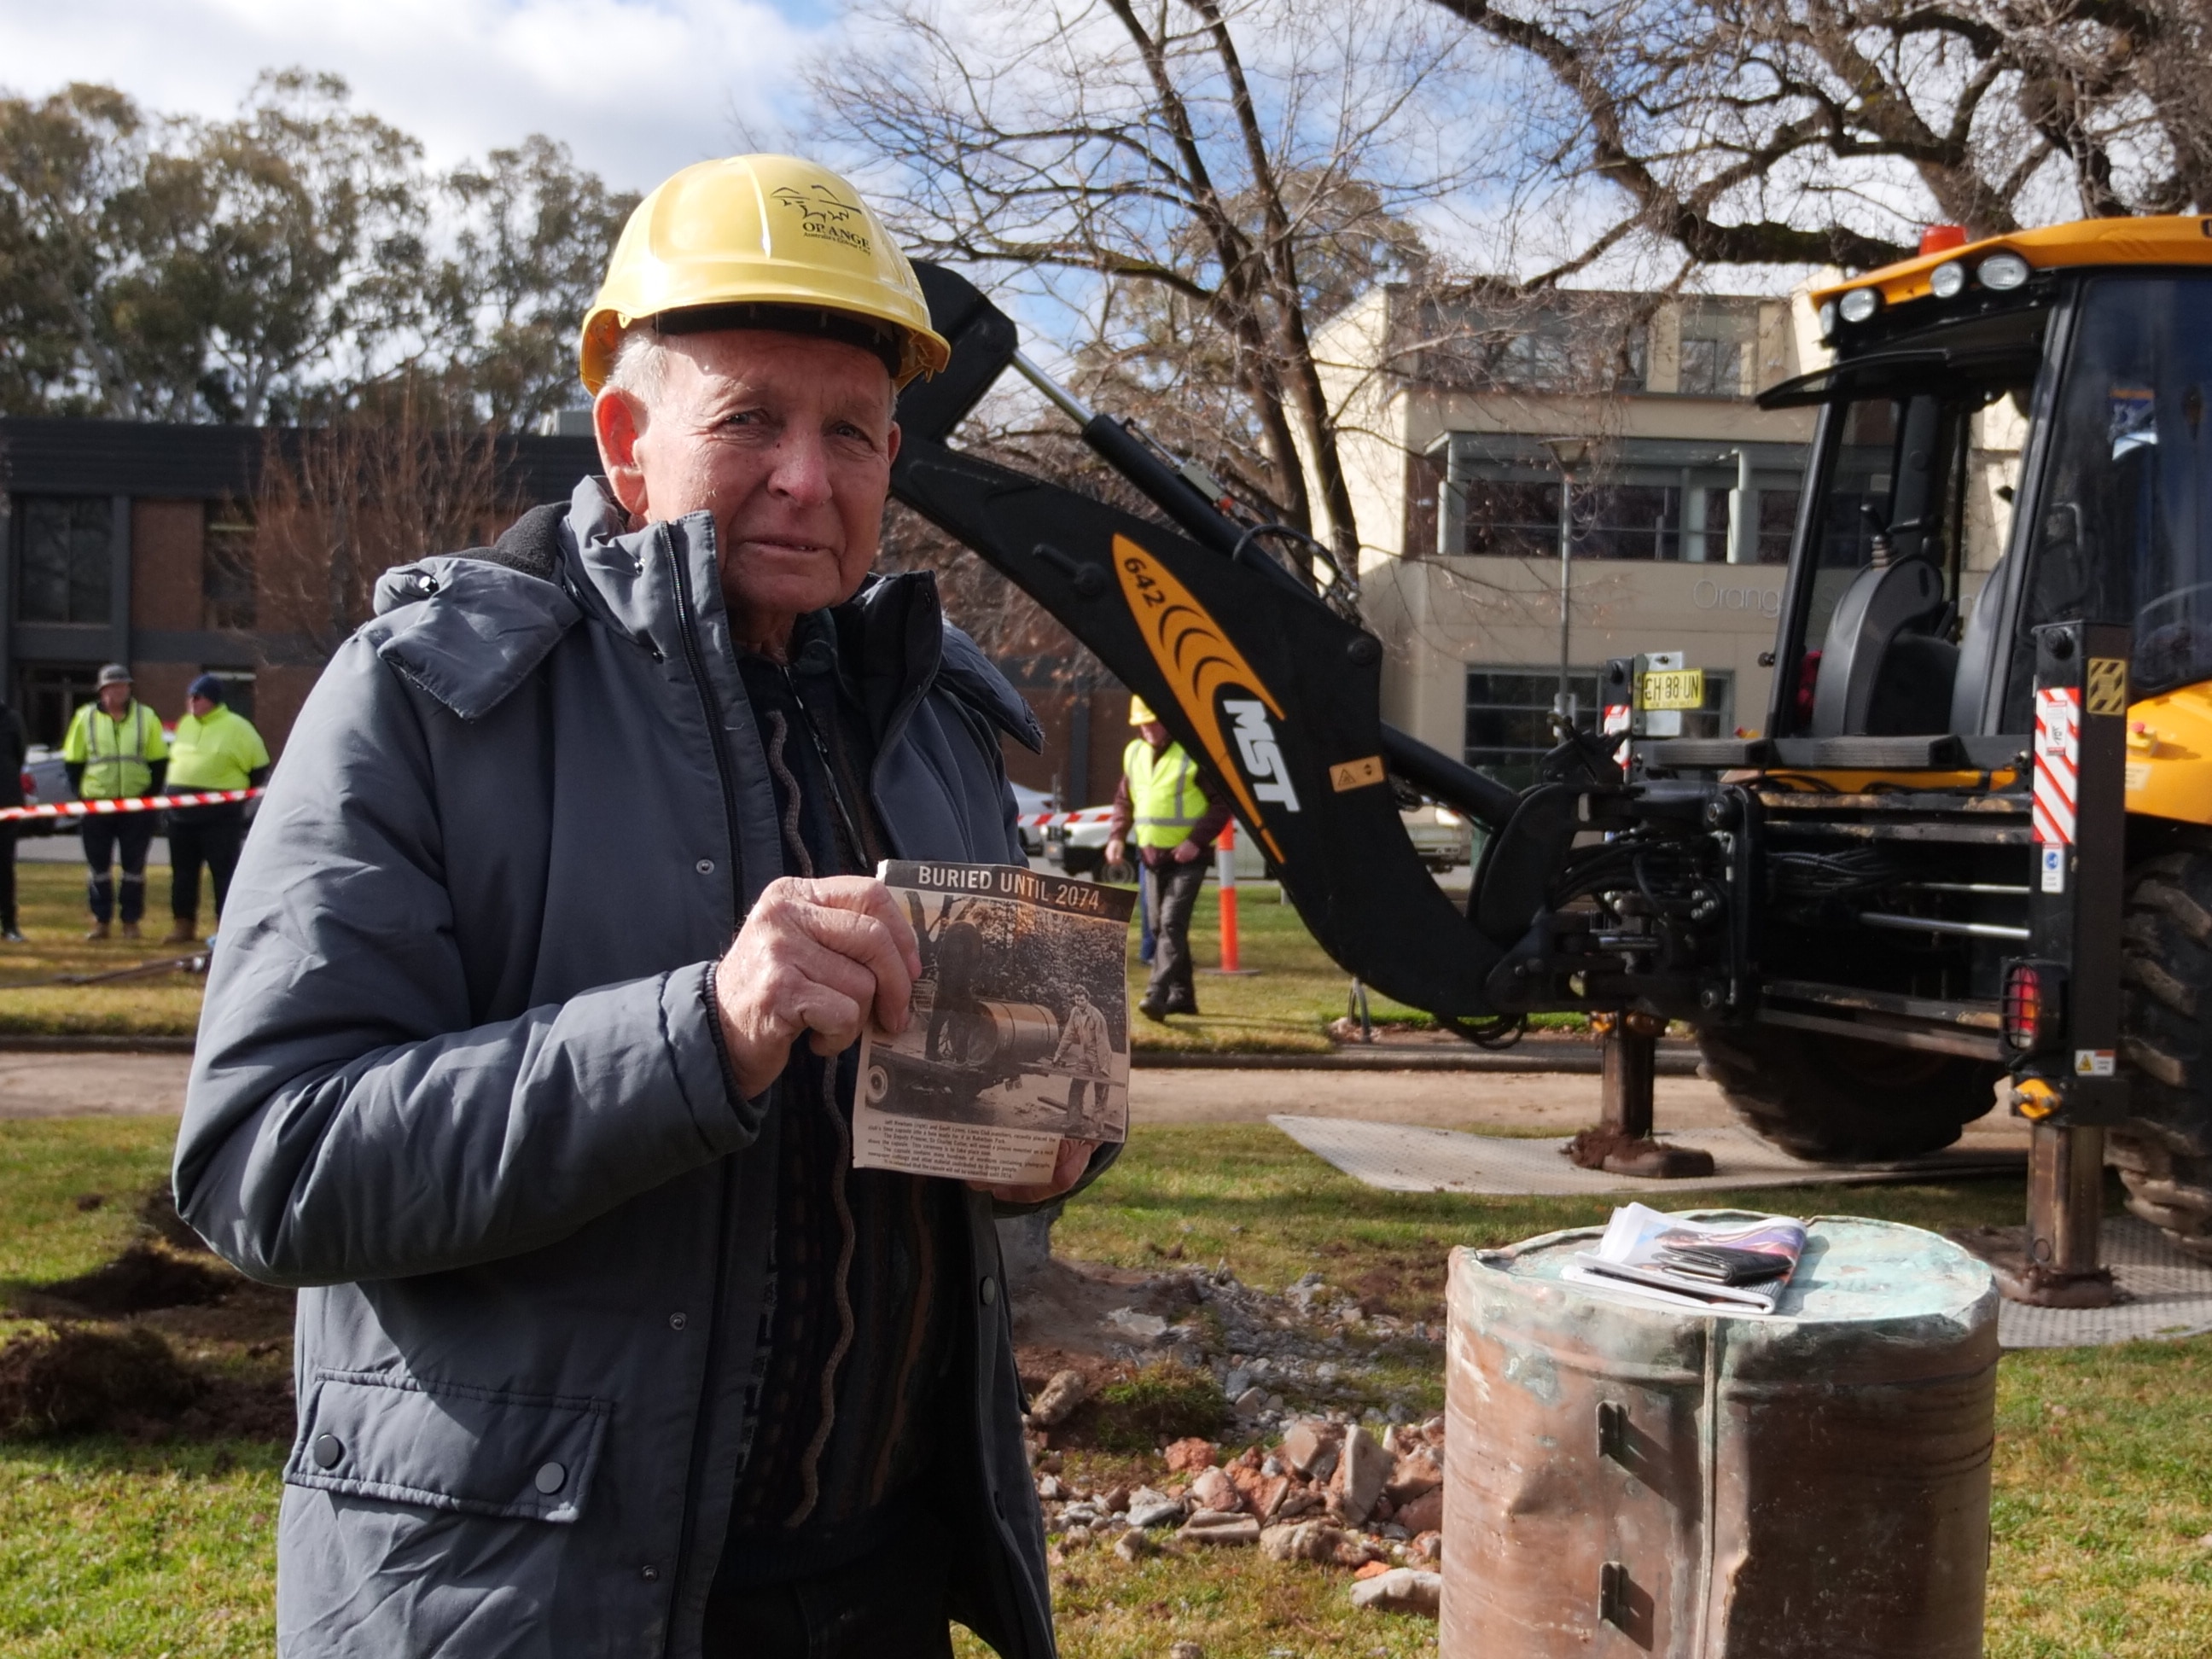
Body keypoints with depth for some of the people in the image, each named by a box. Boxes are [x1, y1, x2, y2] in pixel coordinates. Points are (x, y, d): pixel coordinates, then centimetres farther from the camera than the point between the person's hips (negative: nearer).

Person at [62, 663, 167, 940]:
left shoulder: (147, 717, 3)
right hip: (96, 804, 0)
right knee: (98, 866, 4)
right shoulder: (85, 718, 4)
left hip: (137, 805, 0)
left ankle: (131, 922, 11)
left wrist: (150, 794, 0)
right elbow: (72, 761, 8)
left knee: (134, 866, 4)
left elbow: (159, 761, 7)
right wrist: (81, 793, 0)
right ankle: (100, 920, 12)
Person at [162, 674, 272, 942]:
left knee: (224, 871, -4)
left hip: (220, 813, -6)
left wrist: (238, 792, 2)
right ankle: (183, 924, 18)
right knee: (183, 870, 10)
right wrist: (177, 790, 18)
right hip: (181, 810, 7)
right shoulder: (185, 724, 13)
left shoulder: (236, 727, -7)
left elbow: (258, 766, -2)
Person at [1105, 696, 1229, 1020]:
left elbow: (1222, 802, -12)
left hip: (1186, 857, -7)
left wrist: (1197, 840, -21)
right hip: (1151, 856, 7)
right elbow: (1123, 800, 17)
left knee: (1172, 924, -16)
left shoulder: (1194, 754, -12)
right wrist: (1117, 836, 1)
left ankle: (1157, 996, -24)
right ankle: (1181, 995, 23)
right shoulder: (1134, 754, 8)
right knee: (1159, 927, 12)